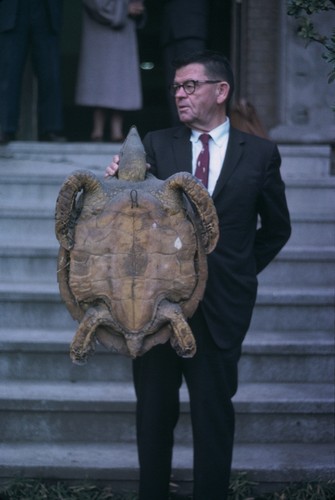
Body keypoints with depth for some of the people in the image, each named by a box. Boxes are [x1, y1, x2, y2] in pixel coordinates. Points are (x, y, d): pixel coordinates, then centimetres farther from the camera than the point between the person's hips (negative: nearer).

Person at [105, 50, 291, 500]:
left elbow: (276, 228, 12)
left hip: (220, 306, -1)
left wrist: (240, 272, 7)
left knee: (214, 416, 4)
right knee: (154, 413, 8)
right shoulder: (157, 145, 5)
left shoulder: (259, 153, 3)